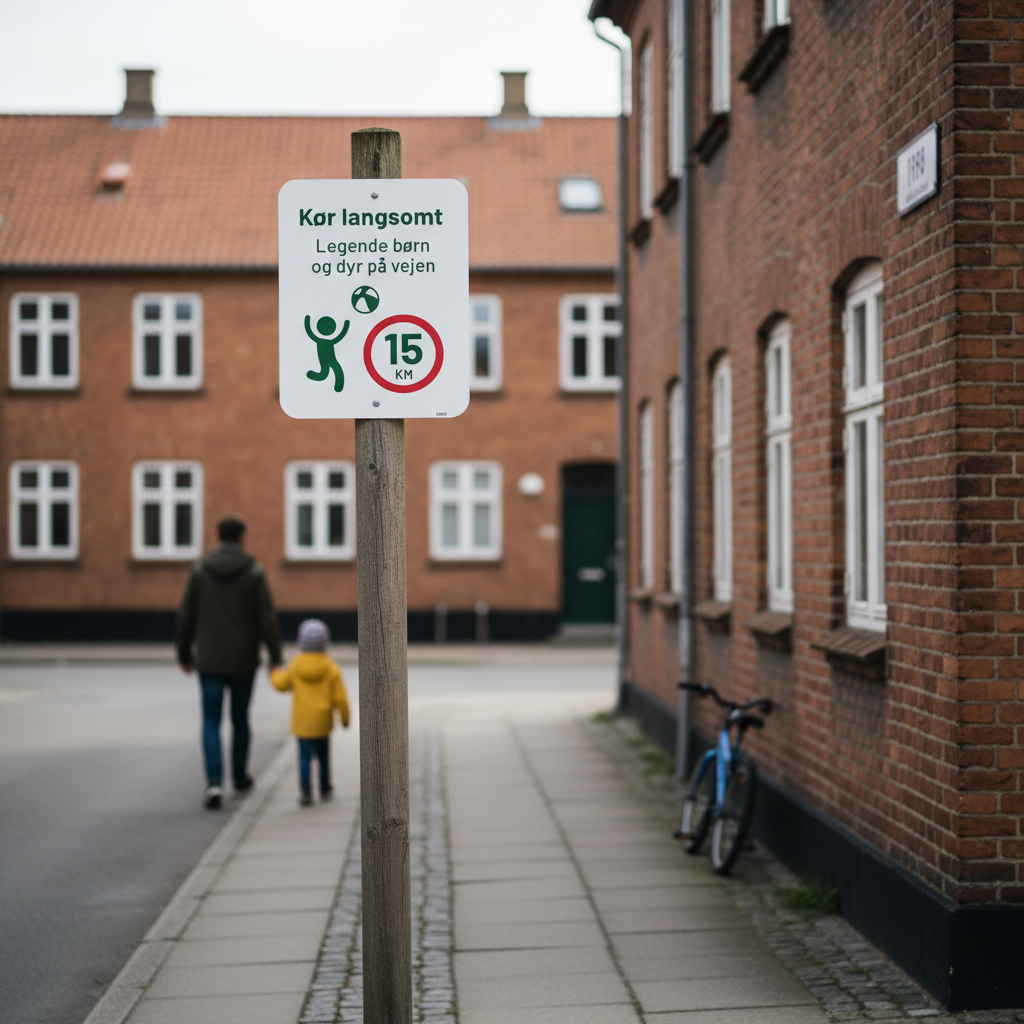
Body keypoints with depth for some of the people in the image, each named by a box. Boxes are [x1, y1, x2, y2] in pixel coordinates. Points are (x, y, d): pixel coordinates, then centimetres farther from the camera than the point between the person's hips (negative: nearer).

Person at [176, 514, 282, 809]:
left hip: (209, 660, 0)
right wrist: (275, 657, -4)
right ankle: (240, 779, 30)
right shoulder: (254, 571, -7)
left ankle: (214, 782, -15)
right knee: (240, 719, 16)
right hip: (244, 660, 0)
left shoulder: (200, 569, -3)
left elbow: (186, 616, -1)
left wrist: (184, 654, 10)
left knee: (211, 721, 3)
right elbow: (267, 617, -10)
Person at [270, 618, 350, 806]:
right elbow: (340, 696, -9)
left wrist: (275, 674, 34)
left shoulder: (295, 665, -6)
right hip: (323, 722, 0)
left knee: (305, 756, 0)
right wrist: (345, 717, 6)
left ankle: (305, 791, -14)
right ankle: (325, 789, 29)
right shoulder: (331, 668, -9)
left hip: (302, 722, 0)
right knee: (323, 754, 18)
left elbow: (282, 684, 11)